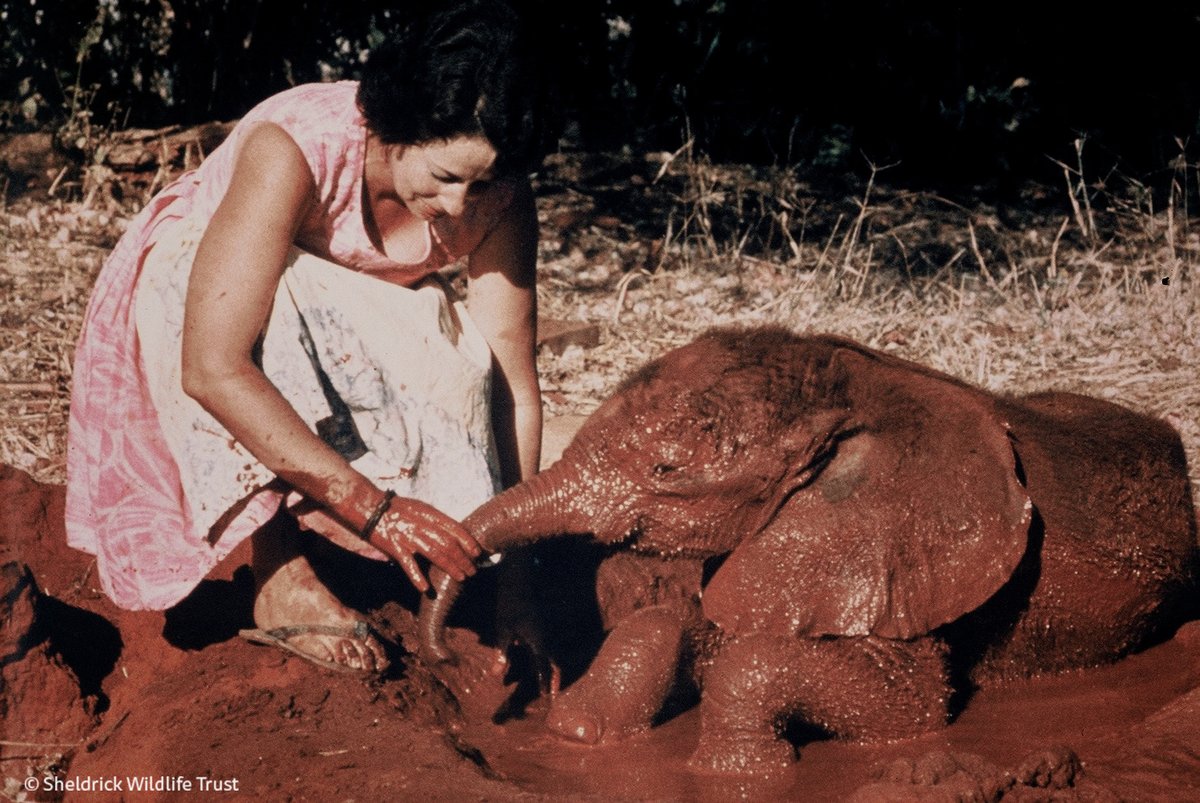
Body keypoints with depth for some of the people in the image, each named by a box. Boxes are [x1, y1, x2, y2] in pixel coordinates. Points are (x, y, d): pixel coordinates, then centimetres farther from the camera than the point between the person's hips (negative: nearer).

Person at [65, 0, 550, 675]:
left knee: (451, 360, -29)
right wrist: (372, 506, -47)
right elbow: (212, 369, -43)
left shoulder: (500, 198, -23)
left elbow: (513, 385, -19)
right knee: (278, 295, -38)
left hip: (346, 328, 3)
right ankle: (281, 578, -28)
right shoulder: (293, 151, -37)